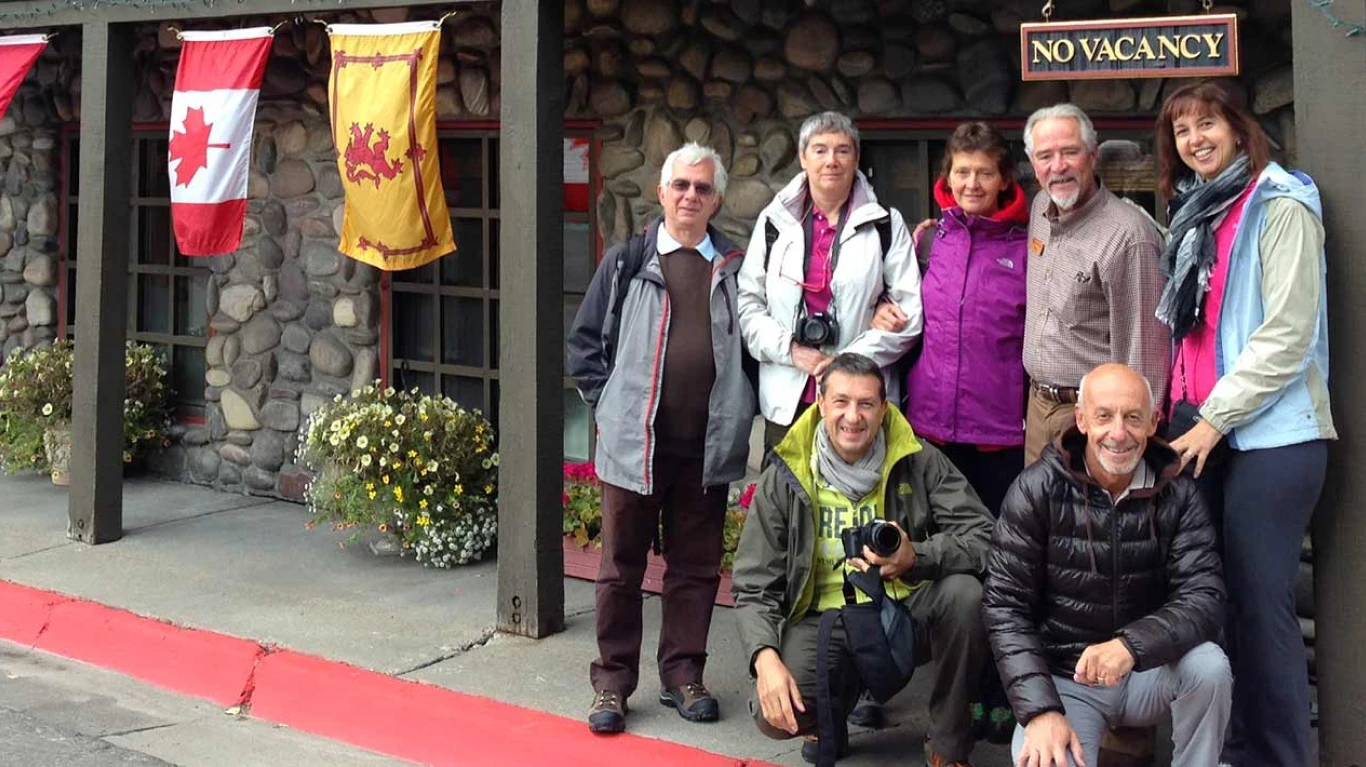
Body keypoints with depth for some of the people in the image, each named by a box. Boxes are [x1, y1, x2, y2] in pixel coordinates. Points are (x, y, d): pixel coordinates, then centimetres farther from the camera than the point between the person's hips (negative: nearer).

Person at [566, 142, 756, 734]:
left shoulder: (735, 269, 6)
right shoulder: (626, 263, 2)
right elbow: (584, 343, 6)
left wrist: (736, 410, 4)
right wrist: (609, 406, 0)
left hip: (707, 446, 2)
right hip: (635, 441, -2)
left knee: (696, 565, 10)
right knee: (621, 565, 5)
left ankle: (683, 674, 22)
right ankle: (613, 681, 14)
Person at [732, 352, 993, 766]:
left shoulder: (919, 462, -6)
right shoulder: (785, 478, -4)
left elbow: (983, 537, -14)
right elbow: (754, 587, -5)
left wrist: (916, 559, -33)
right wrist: (766, 658, -23)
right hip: (824, 619, 0)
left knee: (964, 592, -31)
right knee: (777, 715, -26)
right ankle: (834, 706, 16)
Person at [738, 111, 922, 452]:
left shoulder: (886, 225, 5)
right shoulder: (774, 222, 9)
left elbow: (910, 312, 0)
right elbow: (747, 302, 8)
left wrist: (852, 360, -9)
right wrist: (790, 350, -7)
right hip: (787, 397, 1)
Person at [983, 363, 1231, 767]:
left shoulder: (1177, 494, -5)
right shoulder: (1037, 490, -10)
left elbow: (1203, 597, -16)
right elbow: (1005, 607, -11)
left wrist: (1132, 645, -36)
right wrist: (1040, 710, -22)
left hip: (1148, 673, 3)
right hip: (1063, 680, -3)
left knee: (1209, 666, -29)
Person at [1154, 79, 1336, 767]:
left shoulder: (1280, 205, -5)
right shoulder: (1196, 213, 19)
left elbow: (1288, 333, -13)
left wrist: (1214, 418, -14)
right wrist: (1184, 412, 13)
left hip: (1269, 433, -7)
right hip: (1205, 429, 7)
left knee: (1260, 599, -7)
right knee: (1220, 592, 7)